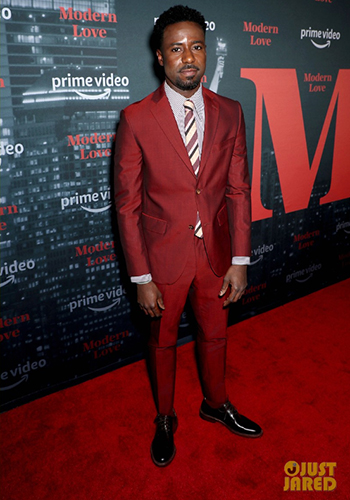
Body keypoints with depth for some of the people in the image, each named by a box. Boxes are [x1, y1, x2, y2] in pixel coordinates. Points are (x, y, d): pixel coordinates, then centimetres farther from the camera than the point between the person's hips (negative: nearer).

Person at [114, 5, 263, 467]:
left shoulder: (229, 113, -2)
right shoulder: (136, 119, -12)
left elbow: (238, 190, 0)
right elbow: (128, 204, -10)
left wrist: (239, 260, -4)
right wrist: (141, 278, -12)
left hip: (216, 253, 3)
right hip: (164, 256, -3)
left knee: (215, 334, 21)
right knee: (163, 341, 17)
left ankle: (216, 404, 50)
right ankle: (165, 420, 43)